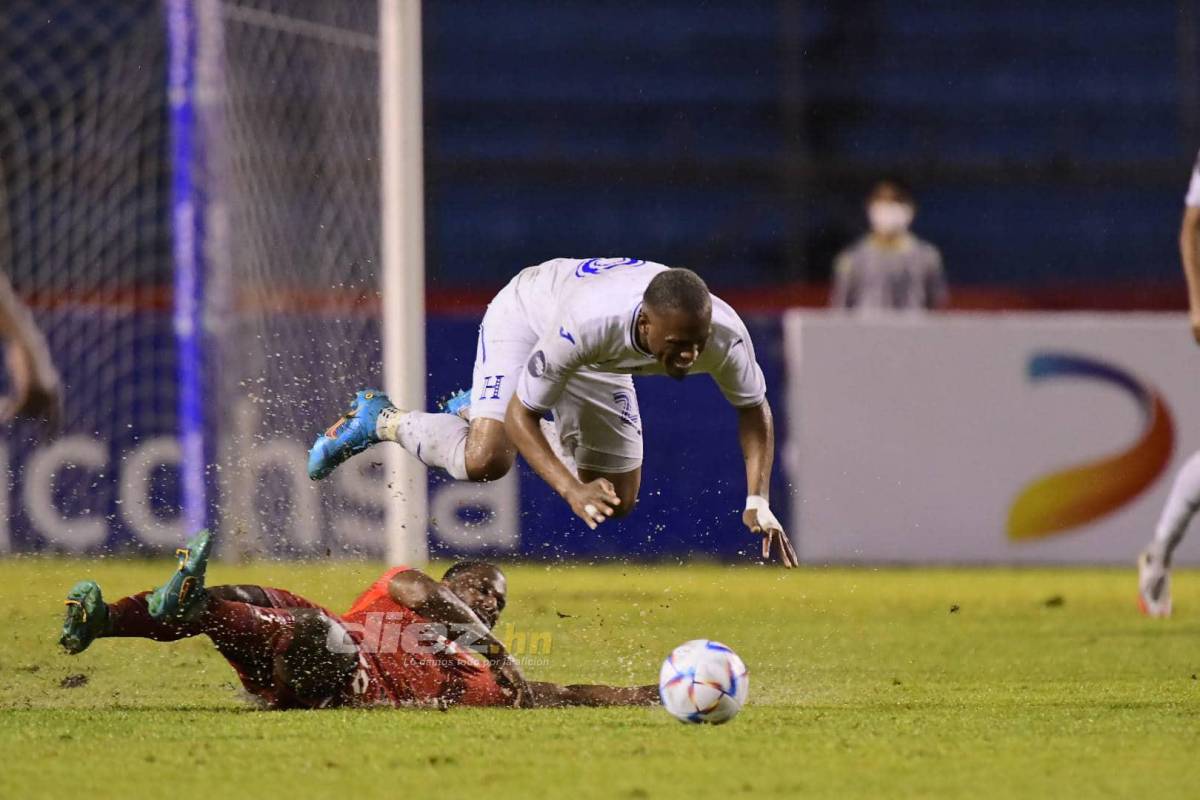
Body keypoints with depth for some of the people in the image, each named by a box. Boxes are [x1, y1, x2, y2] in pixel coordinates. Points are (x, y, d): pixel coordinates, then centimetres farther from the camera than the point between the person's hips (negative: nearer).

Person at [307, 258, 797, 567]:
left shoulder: (724, 334, -35)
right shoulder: (589, 322, -47)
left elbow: (754, 408, -12)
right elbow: (521, 415, -35)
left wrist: (758, 501, -24)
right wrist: (572, 491, -48)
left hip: (599, 365, 6)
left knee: (618, 502, 9)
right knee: (486, 460, -28)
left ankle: (476, 413, 29)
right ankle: (382, 421, 5)